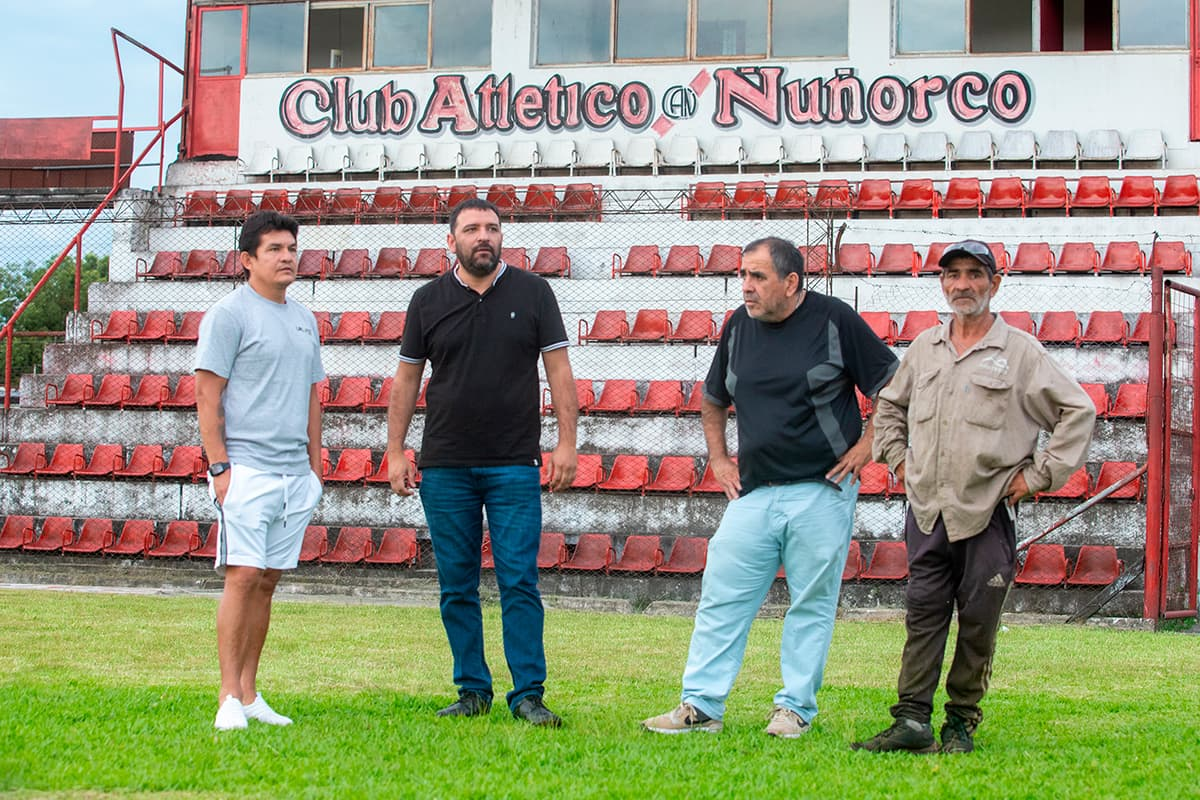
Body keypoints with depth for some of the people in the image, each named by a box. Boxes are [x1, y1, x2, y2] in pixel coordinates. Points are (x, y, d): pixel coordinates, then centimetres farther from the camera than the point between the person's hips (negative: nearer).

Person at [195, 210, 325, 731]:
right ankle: (230, 698, -9)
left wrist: (315, 467, 18)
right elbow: (208, 396, -7)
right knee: (243, 575, -11)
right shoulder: (229, 314, -3)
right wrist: (220, 466, -13)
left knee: (268, 579, 7)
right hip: (247, 467, -7)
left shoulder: (303, 319, 18)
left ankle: (249, 694, 12)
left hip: (295, 473, 7)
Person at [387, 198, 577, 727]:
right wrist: (396, 452, 6)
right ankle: (472, 691, 14)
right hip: (445, 467, 2)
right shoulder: (428, 301, 7)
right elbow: (406, 379, 11)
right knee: (457, 587, 5)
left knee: (519, 583, -5)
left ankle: (528, 694, 0)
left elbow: (558, 369, 4)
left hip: (514, 465, -2)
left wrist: (566, 443, -3)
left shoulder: (532, 292, 4)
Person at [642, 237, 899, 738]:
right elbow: (712, 401, 23)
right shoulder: (739, 326, 8)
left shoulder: (834, 320, -5)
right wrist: (717, 458, 14)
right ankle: (701, 705, 6)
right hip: (753, 491, 4)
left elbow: (891, 386, 1)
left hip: (821, 492, -4)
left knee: (812, 604, 3)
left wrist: (866, 444, -4)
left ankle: (795, 708, 13)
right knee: (722, 599, 1)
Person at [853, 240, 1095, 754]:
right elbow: (889, 406, 30)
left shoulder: (1020, 352, -1)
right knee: (923, 614, -1)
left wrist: (1039, 474, -4)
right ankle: (912, 720, -2)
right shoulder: (924, 348, 13)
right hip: (926, 511, 4)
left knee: (978, 621, 1)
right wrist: (898, 458, 16)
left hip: (988, 513, -3)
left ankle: (962, 722, 11)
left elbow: (1078, 411, -1)